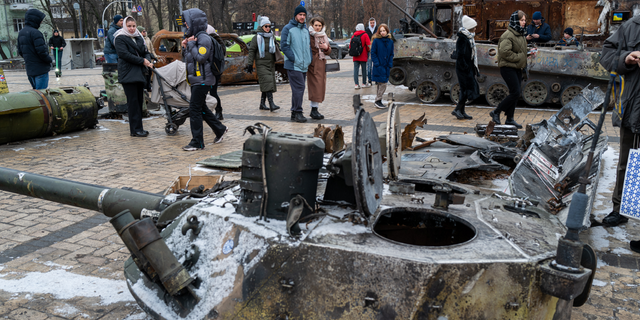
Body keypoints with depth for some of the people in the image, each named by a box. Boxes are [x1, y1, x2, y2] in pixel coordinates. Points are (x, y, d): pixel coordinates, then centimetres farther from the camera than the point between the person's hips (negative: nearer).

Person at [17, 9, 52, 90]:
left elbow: (20, 51, 16)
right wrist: (49, 60, -6)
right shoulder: (35, 33, -17)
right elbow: (41, 51, -22)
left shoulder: (21, 33, 12)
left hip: (29, 70, 9)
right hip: (40, 69, -9)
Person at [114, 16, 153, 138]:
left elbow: (146, 52, 17)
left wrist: (148, 60, -7)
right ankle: (135, 130, -6)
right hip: (128, 74, -7)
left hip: (139, 73, 7)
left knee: (139, 100, 7)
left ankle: (137, 128, 13)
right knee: (133, 101, -8)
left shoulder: (139, 37, 18)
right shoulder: (120, 38, -3)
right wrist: (142, 61, -15)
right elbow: (124, 54, -15)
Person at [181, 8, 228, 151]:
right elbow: (188, 59, 21)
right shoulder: (194, 37, 16)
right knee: (202, 108, 17)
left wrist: (191, 44, -14)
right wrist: (186, 47, 5)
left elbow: (200, 57, -24)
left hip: (202, 80, -10)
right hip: (196, 80, 10)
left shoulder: (204, 38, -14)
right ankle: (220, 129, 30)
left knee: (195, 110, -8)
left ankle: (197, 142, -2)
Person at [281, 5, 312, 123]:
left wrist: (309, 60, 9)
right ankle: (297, 113, -7)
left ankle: (294, 112, 16)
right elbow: (284, 46, -10)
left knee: (299, 89, 9)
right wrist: (294, 59, -15)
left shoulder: (306, 29, 17)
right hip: (293, 65, -7)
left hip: (304, 66, 7)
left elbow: (309, 46, 23)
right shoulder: (288, 29, -5)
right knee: (298, 88, -13)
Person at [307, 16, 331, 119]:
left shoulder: (324, 36, 15)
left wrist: (326, 48, -2)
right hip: (313, 64, -7)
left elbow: (329, 53, 17)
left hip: (322, 64, 7)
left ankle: (314, 109, 14)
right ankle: (314, 110, -5)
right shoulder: (309, 36, -5)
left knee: (321, 87, 6)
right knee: (315, 86, -11)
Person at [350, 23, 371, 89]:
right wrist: (368, 50, 7)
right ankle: (364, 83, 16)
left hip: (355, 56, 3)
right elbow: (369, 45, -12)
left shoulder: (353, 36, 7)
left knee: (355, 69, 2)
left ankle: (356, 84, -3)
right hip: (363, 56, -3)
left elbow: (350, 46, 8)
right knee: (364, 69, 8)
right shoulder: (365, 35, -5)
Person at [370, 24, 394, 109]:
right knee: (382, 84, -9)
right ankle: (378, 101, 2)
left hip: (386, 67, 5)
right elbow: (373, 53, -4)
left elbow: (391, 54, 13)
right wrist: (377, 64, -12)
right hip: (378, 67, -5)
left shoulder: (390, 41, 8)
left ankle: (378, 100, 18)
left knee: (382, 84, 9)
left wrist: (390, 65, 1)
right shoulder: (376, 41, -5)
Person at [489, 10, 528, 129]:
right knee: (515, 93, -12)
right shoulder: (508, 35, -14)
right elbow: (504, 51, -24)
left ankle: (510, 119, 15)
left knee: (515, 93, 8)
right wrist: (518, 57, -19)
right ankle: (496, 112, 1)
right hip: (508, 67, -9)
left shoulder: (520, 34, 16)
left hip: (517, 68, 9)